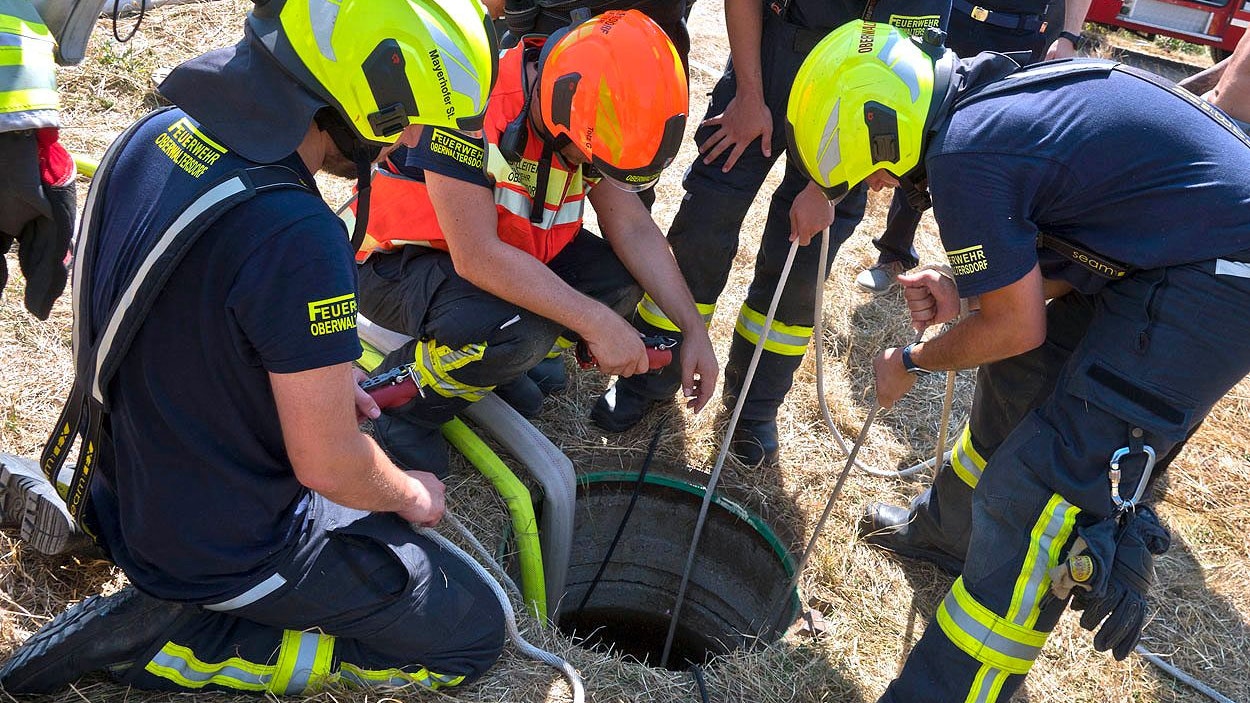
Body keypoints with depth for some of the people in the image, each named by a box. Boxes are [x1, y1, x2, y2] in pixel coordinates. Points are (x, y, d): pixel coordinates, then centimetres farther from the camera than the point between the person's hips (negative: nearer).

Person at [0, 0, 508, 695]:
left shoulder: (155, 134, -7)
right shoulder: (299, 239, -34)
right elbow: (328, 465, -25)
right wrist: (411, 496, -4)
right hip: (225, 551, -8)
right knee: (477, 632, 3)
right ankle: (165, 643, -3)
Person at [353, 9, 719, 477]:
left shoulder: (586, 118, -11)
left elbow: (632, 227, -5)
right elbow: (476, 255, -35)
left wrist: (693, 330, -10)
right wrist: (596, 323, -33)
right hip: (398, 262, -7)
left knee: (620, 280, -10)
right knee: (517, 333, -34)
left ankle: (503, 367, 8)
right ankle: (402, 406, -6)